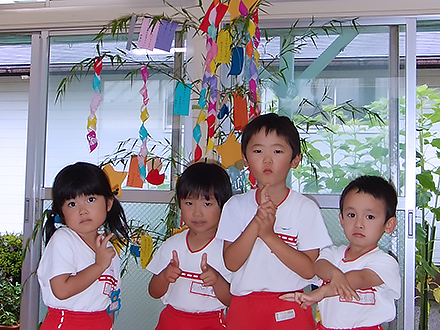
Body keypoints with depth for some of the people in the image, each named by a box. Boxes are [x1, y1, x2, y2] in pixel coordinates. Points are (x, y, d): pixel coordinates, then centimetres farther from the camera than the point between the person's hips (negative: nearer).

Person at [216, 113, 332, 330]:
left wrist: (269, 234, -20)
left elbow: (309, 269, -12)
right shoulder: (236, 205, 0)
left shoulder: (306, 208, -6)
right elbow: (231, 262, -9)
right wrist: (256, 223, -21)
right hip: (243, 307, 2)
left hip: (289, 310, -1)